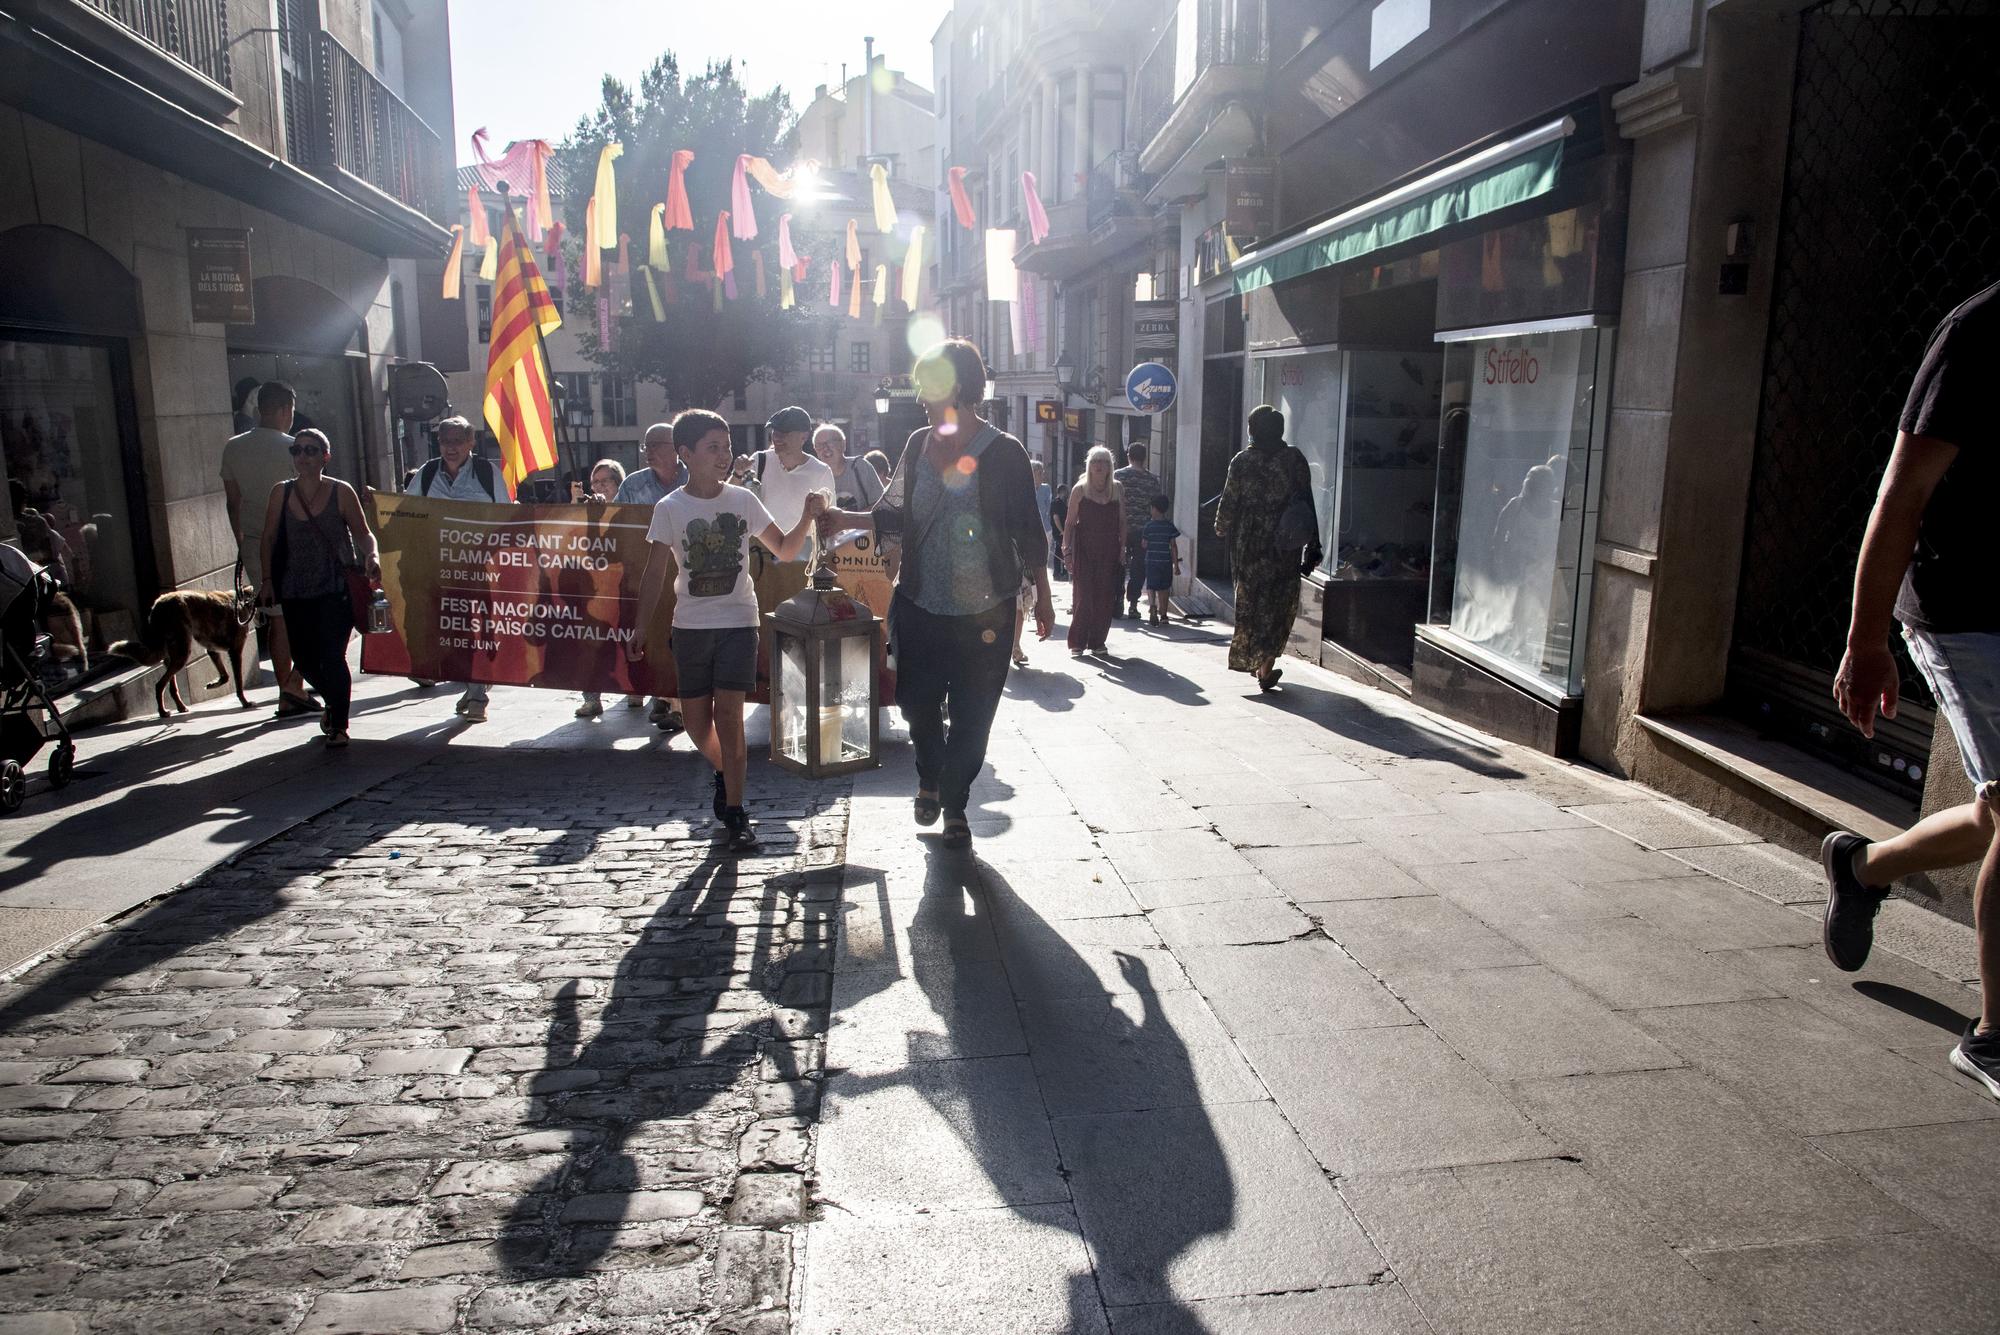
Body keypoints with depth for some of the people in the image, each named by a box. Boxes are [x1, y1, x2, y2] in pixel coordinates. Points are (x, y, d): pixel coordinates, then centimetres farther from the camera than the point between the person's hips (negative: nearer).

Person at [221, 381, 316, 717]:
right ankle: (295, 684, -6)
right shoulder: (291, 447, -10)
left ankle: (288, 696, 13)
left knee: (278, 617, 11)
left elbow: (232, 502, 11)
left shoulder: (233, 448, 6)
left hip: (253, 544, 5)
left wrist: (242, 542, 20)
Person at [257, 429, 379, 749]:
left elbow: (363, 533, -1)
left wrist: (372, 556, -22)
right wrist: (268, 579, 4)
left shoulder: (341, 492, -3)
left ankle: (338, 725, 5)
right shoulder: (281, 493, 4)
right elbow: (269, 537, 9)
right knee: (304, 657, 9)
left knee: (332, 655, -9)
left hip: (336, 588, -3)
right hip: (295, 591, 4)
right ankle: (334, 701, 38)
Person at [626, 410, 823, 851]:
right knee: (697, 721, 6)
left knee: (728, 713, -11)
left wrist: (807, 518, -12)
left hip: (738, 621, -1)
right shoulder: (669, 509, -2)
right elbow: (655, 574, 3)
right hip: (691, 625, 1)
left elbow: (784, 550, 6)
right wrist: (640, 630, 0)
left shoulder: (743, 500, 0)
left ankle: (735, 812, -2)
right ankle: (723, 771, 38)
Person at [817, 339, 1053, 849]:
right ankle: (930, 781, 37)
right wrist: (846, 520, 5)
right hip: (920, 604, 4)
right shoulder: (919, 444, 5)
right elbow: (896, 516, 16)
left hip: (983, 610, -3)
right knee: (918, 701, 8)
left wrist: (1043, 597, 0)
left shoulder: (1003, 452, -8)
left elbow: (1028, 532, -3)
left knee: (971, 713, 4)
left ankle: (954, 804, 24)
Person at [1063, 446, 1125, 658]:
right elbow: (1070, 522, 0)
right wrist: (1067, 550, -6)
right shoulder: (1079, 490, 0)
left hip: (1109, 551, 3)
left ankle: (1097, 642, 13)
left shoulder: (1117, 490, 8)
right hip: (1084, 550, -3)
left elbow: (1122, 522, 10)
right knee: (1083, 596, -6)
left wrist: (1122, 549, 3)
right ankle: (1077, 643, 1)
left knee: (1106, 597, 3)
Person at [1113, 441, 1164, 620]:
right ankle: (1132, 605, 3)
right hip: (1142, 529, 0)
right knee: (1138, 568, 7)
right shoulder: (1153, 478, -1)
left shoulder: (1117, 475, -2)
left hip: (1119, 528, 0)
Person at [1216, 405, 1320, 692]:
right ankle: (1265, 666, 1)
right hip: (1284, 546, -1)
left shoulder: (1242, 460, -5)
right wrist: (1312, 547, 1)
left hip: (1247, 544, 1)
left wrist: (1222, 528, 19)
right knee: (1278, 605, 8)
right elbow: (1306, 504, -5)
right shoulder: (1294, 459, -5)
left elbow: (1229, 501, -1)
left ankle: (1249, 660, 22)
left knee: (1249, 601, 15)